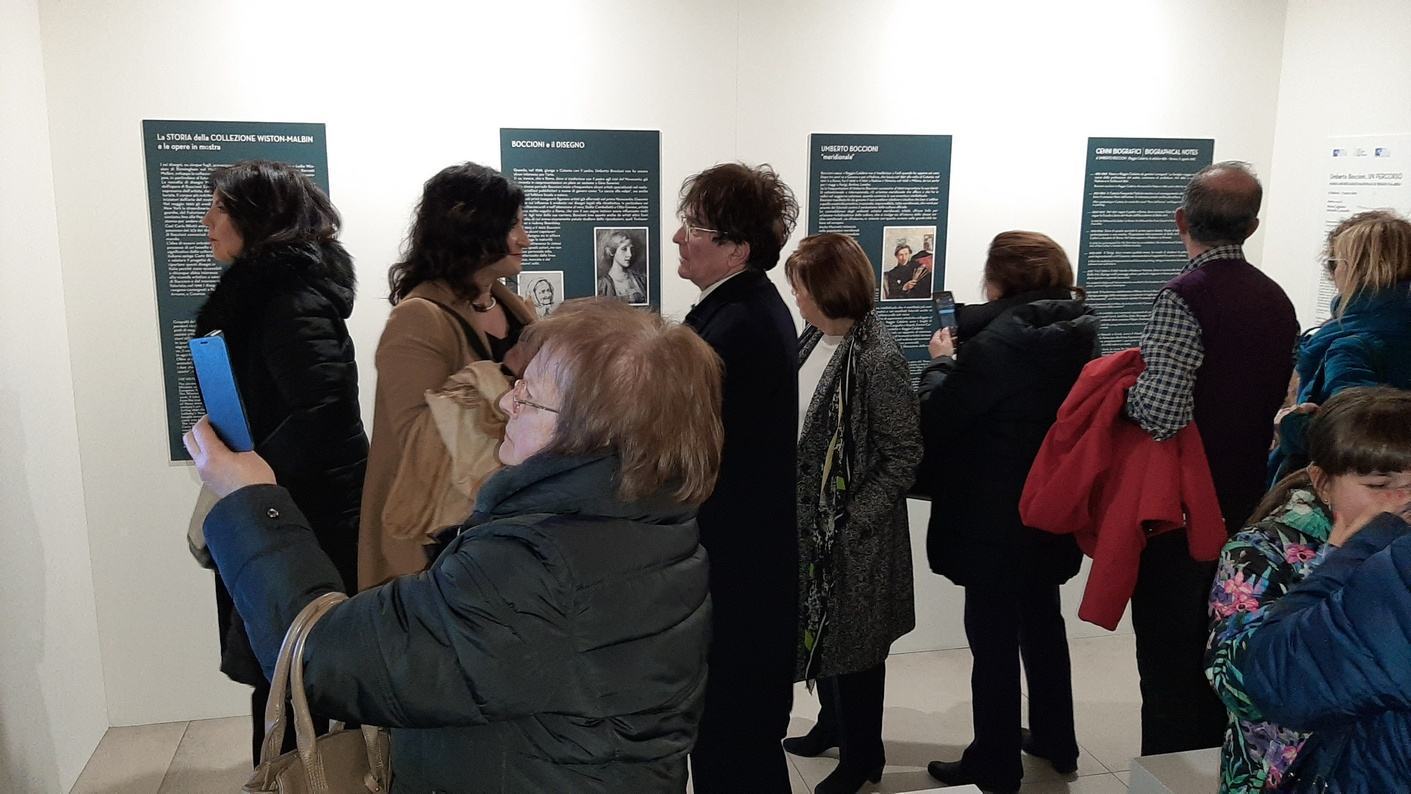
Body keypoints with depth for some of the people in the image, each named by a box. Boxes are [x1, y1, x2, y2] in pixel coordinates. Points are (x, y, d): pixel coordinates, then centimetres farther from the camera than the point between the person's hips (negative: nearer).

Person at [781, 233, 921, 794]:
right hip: (807, 520, 7)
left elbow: (904, 454, -18)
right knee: (817, 626, 20)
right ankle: (833, 722, 43)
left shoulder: (879, 358, -20)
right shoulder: (812, 342, 2)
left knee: (850, 638, 8)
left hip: (851, 532, -7)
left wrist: (852, 523, -19)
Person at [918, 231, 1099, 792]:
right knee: (1042, 623, 23)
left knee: (993, 639, 6)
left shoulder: (998, 342, -24)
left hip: (995, 520, -8)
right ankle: (1055, 740, 38)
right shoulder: (1077, 333, 2)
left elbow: (936, 420, -17)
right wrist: (965, 354, 5)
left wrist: (942, 362, -2)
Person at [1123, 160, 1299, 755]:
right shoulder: (1277, 300, 5)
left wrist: (1123, 387, -10)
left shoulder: (1183, 299, -19)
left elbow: (1161, 413, -29)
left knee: (1169, 661, 3)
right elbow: (1277, 401, 15)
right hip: (1246, 502, 8)